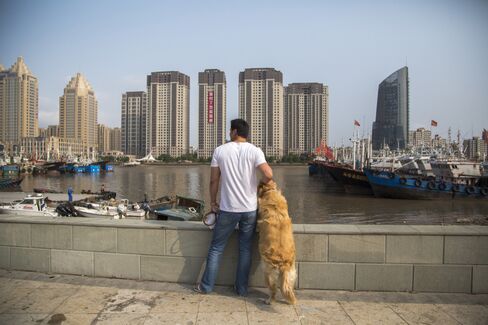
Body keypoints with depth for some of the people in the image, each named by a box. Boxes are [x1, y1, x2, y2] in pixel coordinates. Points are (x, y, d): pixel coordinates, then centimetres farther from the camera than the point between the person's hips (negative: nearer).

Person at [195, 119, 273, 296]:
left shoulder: (220, 150, -3)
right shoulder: (255, 151, -5)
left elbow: (214, 180, -1)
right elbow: (268, 175, -18)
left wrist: (213, 202, 12)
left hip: (228, 208, -1)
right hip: (250, 209, 1)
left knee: (216, 248, 14)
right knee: (245, 249, 14)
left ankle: (206, 286, 24)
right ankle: (241, 288, 23)